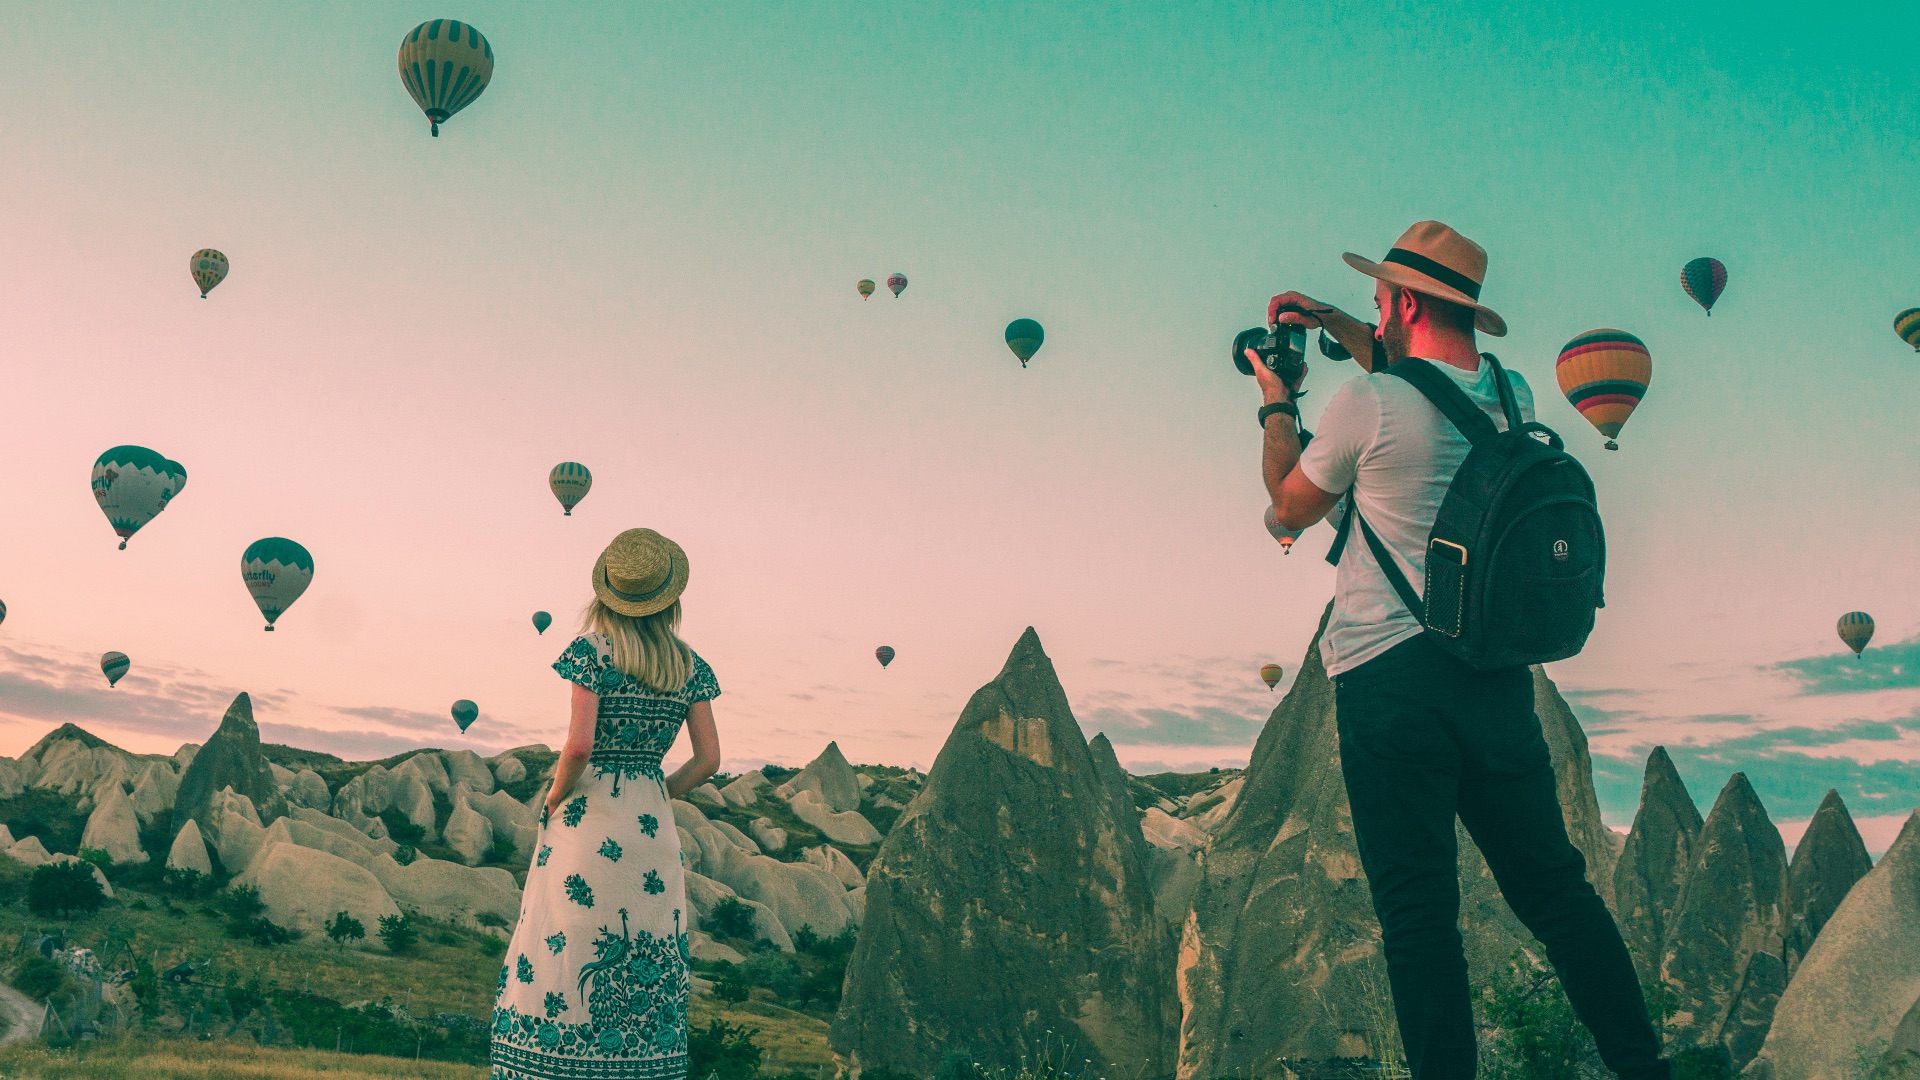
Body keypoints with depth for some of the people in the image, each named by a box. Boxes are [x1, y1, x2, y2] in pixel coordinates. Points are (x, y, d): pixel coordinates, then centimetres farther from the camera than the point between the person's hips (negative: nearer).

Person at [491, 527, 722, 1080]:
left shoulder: (592, 650, -7)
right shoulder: (690, 666, 5)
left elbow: (579, 746, -17)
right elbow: (708, 759, 3)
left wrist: (555, 796, 0)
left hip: (588, 822, -4)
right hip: (654, 827, 4)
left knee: (564, 956, 1)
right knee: (643, 970, 10)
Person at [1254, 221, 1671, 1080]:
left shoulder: (1366, 403, -11)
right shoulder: (1512, 397, 8)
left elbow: (1291, 507, 6)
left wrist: (1277, 404, 19)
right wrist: (1344, 330, 30)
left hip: (1388, 674, -6)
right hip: (1497, 672, 6)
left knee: (1418, 911, -1)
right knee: (1553, 886, 14)